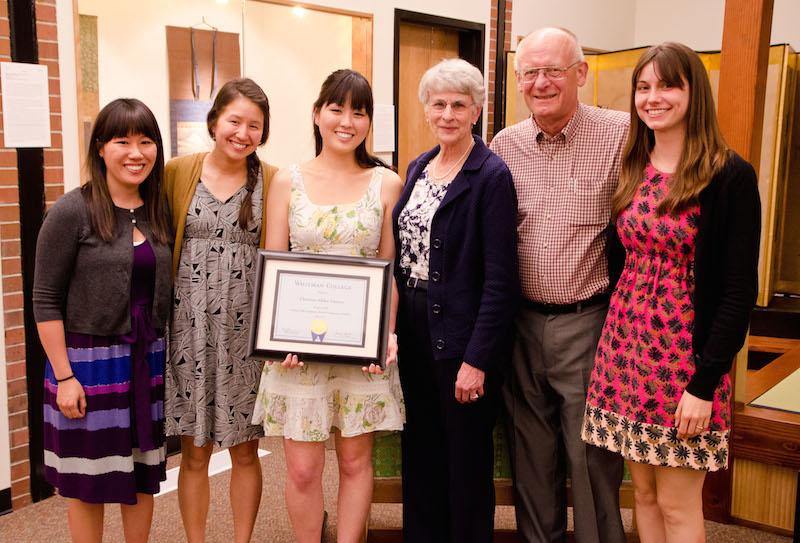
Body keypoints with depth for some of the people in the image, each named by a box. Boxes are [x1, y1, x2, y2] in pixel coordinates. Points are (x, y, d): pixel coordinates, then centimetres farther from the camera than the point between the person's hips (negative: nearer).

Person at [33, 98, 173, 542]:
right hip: (90, 360, -5)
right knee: (89, 480, 8)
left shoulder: (160, 211, 6)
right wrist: (63, 376, -13)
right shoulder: (72, 211, -10)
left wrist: (163, 354, 6)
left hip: (148, 360, 5)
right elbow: (45, 301, -10)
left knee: (144, 471, 14)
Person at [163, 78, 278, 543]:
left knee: (245, 451, 10)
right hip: (190, 328, 0)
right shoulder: (177, 173, 2)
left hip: (246, 332, 0)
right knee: (195, 454, 9)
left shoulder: (272, 181, 1)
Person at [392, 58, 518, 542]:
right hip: (413, 332, 7)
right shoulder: (418, 168, 11)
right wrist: (395, 329, 9)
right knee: (421, 453, 17)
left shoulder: (492, 175, -11)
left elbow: (500, 279, -15)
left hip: (462, 337, -6)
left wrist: (477, 360, -19)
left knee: (466, 459, 8)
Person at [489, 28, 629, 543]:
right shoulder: (506, 144, 5)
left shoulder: (623, 134, -8)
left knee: (592, 458, 7)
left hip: (588, 323, -4)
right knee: (530, 453, 17)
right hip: (522, 322, 4)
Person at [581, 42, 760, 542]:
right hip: (626, 347, 5)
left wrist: (705, 384, -15)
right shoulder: (632, 172, 7)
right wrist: (615, 346, 5)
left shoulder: (729, 176, -10)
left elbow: (740, 290, -12)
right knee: (644, 491, 15)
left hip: (686, 357, -5)